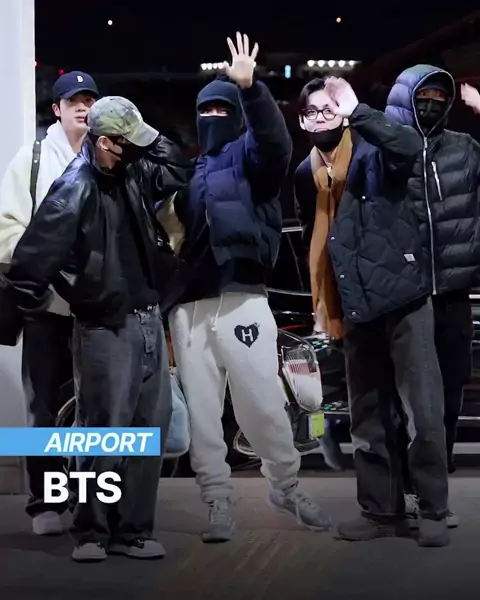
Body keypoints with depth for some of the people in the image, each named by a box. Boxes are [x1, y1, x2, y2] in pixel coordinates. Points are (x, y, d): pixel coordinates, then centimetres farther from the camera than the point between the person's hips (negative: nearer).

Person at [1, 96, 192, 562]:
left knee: (150, 426, 7)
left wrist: (147, 141, 12)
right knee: (106, 430, -6)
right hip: (106, 327, -8)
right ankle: (92, 532, 6)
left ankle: (133, 530, 14)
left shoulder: (131, 175, 8)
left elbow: (176, 170, 25)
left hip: (148, 320, 8)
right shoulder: (75, 190, -15)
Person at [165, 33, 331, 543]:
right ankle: (218, 504, 10)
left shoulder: (247, 154, 8)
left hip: (241, 299, -4)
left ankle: (286, 486, 15)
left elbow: (277, 145, -16)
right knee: (200, 412, 3)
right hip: (188, 304, 4)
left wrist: (249, 88, -29)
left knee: (263, 404, -5)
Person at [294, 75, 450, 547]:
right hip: (355, 306, 6)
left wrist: (356, 111, -30)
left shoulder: (373, 152, -4)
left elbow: (410, 145, -27)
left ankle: (433, 512, 4)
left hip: (402, 295, -6)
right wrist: (325, 301, 16)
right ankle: (381, 509, 19)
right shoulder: (307, 174, 12)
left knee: (424, 412, -5)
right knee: (367, 417, 10)